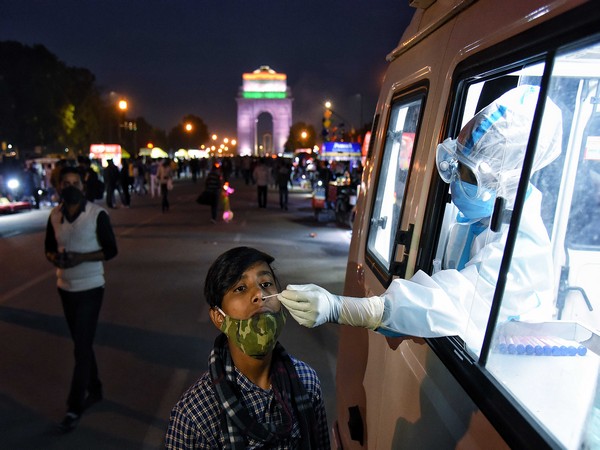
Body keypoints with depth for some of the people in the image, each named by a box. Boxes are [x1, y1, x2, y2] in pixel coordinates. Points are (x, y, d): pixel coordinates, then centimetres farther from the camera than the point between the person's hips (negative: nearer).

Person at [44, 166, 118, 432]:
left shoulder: (97, 214, -13)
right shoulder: (55, 215, 1)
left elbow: (111, 250, -10)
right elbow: (49, 248, 11)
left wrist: (81, 258, -24)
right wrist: (55, 258, -12)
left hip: (90, 288, -5)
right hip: (65, 287, 5)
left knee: (82, 347, -2)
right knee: (81, 343, 17)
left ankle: (74, 408, 10)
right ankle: (94, 390, 35)